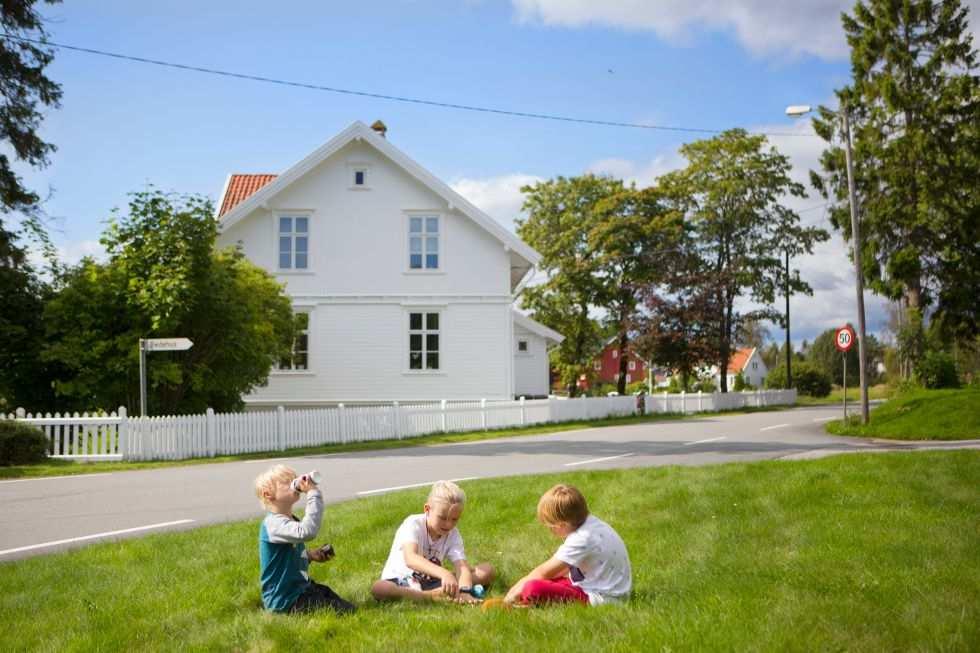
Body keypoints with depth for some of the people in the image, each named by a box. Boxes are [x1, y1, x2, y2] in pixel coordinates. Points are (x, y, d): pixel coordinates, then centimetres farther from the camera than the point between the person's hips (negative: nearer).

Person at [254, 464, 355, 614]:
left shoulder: (291, 520, 10)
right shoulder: (273, 523, -23)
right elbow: (306, 532, -41)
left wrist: (310, 554, 3)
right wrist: (313, 493, -37)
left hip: (301, 586, 10)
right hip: (285, 600, -10)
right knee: (346, 610, -15)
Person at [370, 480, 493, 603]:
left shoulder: (453, 535, -5)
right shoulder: (413, 524, -20)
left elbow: (461, 566, -19)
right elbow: (410, 558, -39)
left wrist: (464, 590, -43)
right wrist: (444, 573, -54)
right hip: (400, 582, -4)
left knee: (487, 570, -11)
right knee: (378, 588, -40)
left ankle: (437, 593, -28)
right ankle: (433, 596, -31)